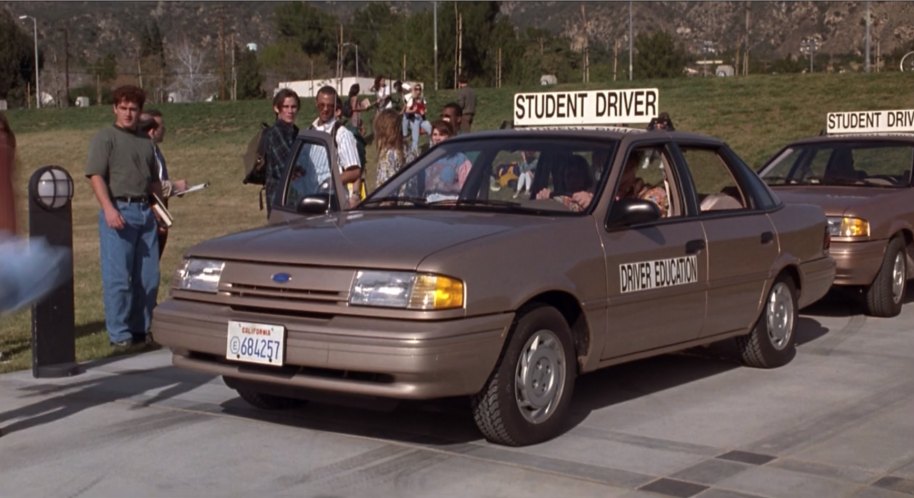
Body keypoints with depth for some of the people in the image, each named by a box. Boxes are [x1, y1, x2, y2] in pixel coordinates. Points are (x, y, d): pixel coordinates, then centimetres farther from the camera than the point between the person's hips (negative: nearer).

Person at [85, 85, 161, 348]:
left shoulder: (145, 141, 20)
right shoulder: (105, 137, 0)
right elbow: (96, 175, -11)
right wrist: (108, 209, -22)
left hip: (145, 211, 6)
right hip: (119, 211, -6)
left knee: (148, 277, 7)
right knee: (118, 277, -4)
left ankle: (141, 329, 18)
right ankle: (119, 334, 2)